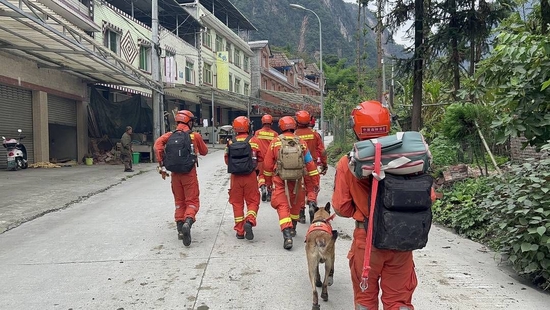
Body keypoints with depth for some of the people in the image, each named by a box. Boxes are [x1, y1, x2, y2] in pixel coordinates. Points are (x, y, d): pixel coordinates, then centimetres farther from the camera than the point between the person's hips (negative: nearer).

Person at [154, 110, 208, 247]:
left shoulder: (170, 135, 7)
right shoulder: (195, 136, 1)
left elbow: (158, 143, -11)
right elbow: (204, 152, 12)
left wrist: (161, 165, -9)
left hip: (175, 173, 3)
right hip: (190, 173, -3)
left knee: (179, 201, 16)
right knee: (192, 201, 1)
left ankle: (180, 229, 17)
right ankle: (187, 222, -26)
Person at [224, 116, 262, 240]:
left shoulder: (231, 142, -1)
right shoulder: (253, 140, -6)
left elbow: (227, 160, 6)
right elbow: (260, 158, 0)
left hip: (235, 177, 2)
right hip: (250, 176, -2)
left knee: (237, 203, 12)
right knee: (253, 201, 10)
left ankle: (239, 231, 14)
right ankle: (249, 221, -15)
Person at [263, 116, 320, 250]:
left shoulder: (275, 142, -2)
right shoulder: (301, 143, 2)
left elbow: (268, 164, 2)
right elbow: (310, 164, 3)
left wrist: (268, 181, 15)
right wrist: (314, 182, 12)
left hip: (280, 180, -2)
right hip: (297, 180, 3)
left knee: (283, 206, -3)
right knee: (295, 204, 22)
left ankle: (287, 235, -19)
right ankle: (292, 229, 37)